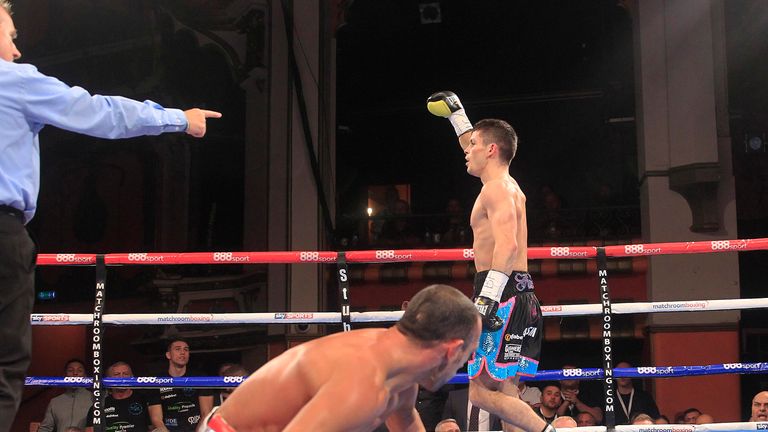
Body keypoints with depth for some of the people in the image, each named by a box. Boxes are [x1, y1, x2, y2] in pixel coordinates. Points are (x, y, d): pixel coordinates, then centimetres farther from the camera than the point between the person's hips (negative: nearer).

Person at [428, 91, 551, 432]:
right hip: (520, 296, 10)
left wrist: (488, 297, -30)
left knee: (483, 391, -15)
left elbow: (507, 245, -23)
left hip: (504, 295, -10)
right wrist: (456, 115, 49)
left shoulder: (496, 188, -8)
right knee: (503, 392, 8)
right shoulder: (506, 185, 21)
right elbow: (475, 152, 42)